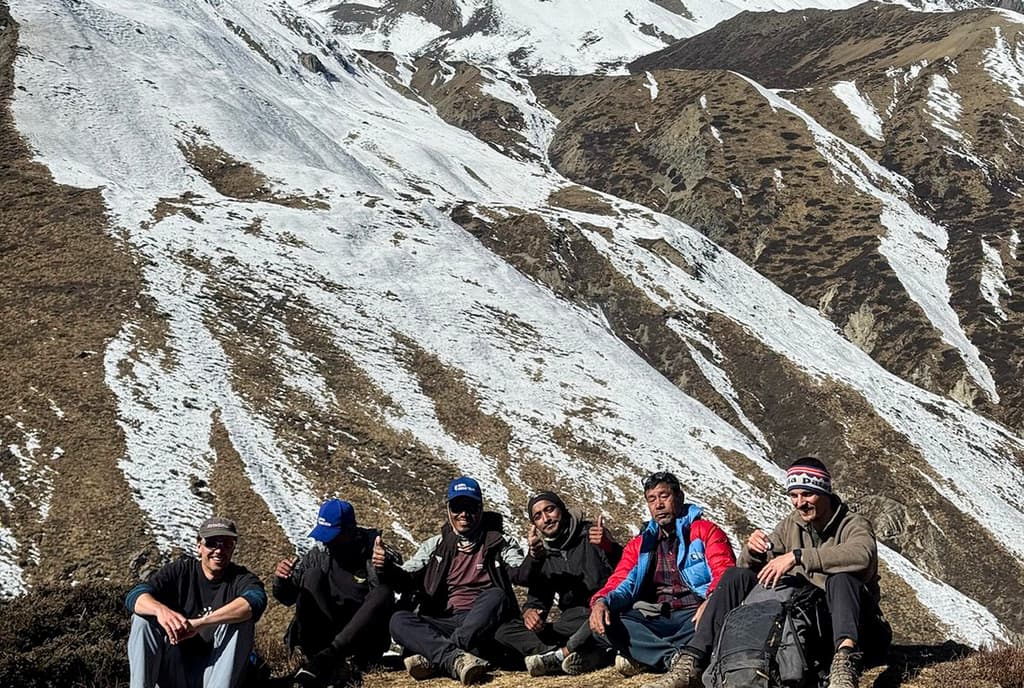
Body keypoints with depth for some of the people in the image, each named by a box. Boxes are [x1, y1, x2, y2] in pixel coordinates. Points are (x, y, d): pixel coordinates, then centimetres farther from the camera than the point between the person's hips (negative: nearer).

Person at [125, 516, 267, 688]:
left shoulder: (241, 578, -5)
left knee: (240, 620, -24)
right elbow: (134, 596, -15)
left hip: (215, 672, -2)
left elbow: (256, 600, -31)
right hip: (174, 671, 2)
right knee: (143, 617, -17)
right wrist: (160, 609, -40)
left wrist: (198, 623, -40)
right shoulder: (180, 570, 1)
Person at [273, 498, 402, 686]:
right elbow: (287, 598, 9)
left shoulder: (374, 549, -4)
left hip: (364, 635, -2)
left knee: (383, 593, -27)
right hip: (325, 635, 2)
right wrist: (281, 579, -12)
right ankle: (333, 663, -32)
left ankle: (325, 657, -38)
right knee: (312, 576, -16)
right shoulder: (319, 554, 4)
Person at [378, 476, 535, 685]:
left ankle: (434, 657, -42)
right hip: (445, 624, 2)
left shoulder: (498, 543, 10)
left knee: (496, 595, -31)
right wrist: (387, 568, -14)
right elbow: (406, 580, 8)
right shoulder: (436, 546, 17)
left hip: (484, 626, -2)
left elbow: (522, 575, -6)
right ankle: (455, 659, -48)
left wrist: (533, 556, -29)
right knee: (399, 620, -23)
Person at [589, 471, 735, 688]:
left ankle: (643, 656, -41)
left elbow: (724, 571, -6)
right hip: (657, 619, 4)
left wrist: (711, 601, -29)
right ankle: (678, 659, -37)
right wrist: (601, 601, -15)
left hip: (694, 616, -3)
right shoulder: (639, 545, 22)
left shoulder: (705, 531, 9)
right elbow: (621, 583, 10)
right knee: (606, 621, -23)